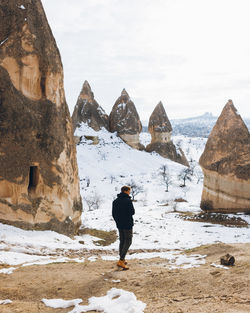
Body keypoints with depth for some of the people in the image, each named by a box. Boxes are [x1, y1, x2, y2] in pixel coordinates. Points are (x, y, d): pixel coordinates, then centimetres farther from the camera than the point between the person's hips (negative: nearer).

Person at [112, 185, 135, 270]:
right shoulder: (128, 201, -15)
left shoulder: (115, 201, 7)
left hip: (119, 225, 7)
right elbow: (132, 212, -15)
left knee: (122, 241, 16)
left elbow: (113, 214, 9)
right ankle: (121, 261, -12)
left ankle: (122, 260, 20)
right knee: (128, 242, -3)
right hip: (127, 225, -7)